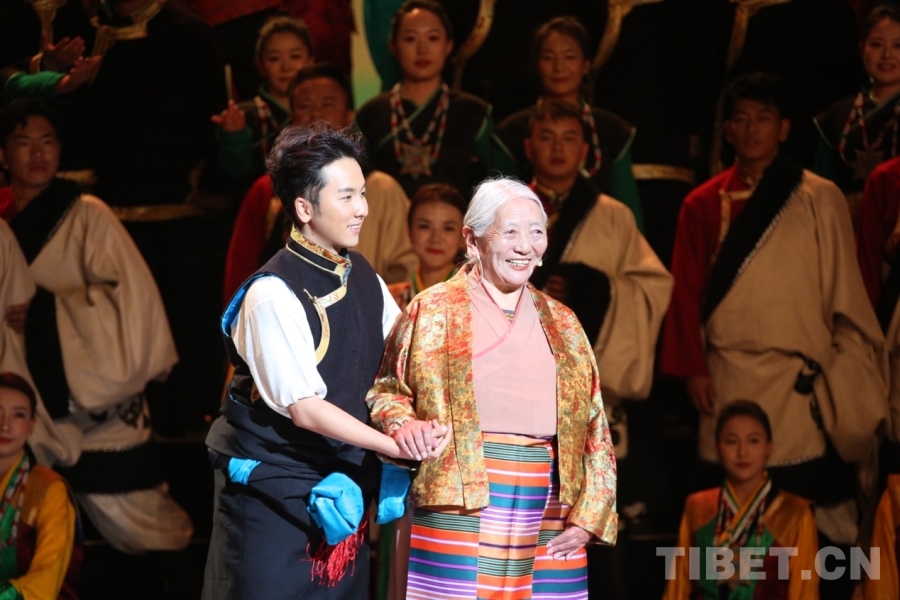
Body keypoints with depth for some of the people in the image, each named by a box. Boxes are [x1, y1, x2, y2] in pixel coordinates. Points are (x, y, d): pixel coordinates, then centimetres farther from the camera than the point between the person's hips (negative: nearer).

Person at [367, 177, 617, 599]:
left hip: (549, 515, 3)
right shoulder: (432, 310, 5)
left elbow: (594, 429, 14)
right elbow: (385, 391, 10)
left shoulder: (561, 323, 16)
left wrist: (587, 516, 3)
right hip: (461, 506, -3)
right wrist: (402, 423, -13)